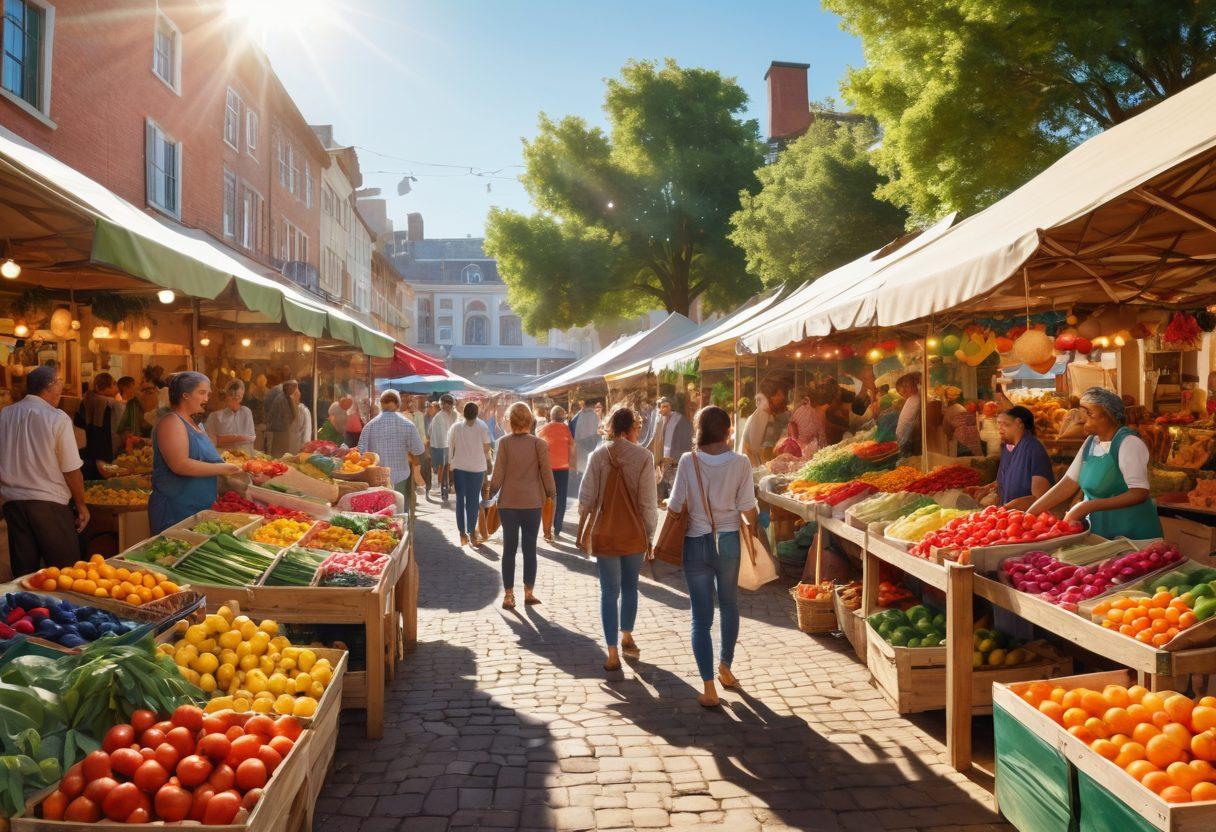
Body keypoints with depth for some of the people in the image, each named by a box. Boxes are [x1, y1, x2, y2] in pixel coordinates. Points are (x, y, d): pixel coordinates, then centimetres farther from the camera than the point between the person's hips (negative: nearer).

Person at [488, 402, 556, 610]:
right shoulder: (539, 444, -7)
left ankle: (508, 595, 10)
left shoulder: (504, 442, -7)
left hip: (508, 503, 0)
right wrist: (551, 493, 13)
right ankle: (529, 592, 16)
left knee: (509, 548, 8)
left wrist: (491, 492, 10)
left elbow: (498, 473, -6)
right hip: (532, 503, 0)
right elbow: (546, 472, -2)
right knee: (530, 548, 11)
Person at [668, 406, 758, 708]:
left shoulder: (688, 462, -12)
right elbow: (748, 508, -7)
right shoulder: (740, 463, -10)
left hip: (696, 543, -1)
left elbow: (675, 506, -10)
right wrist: (756, 529, 14)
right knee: (729, 604, 25)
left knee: (701, 616, 6)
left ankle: (709, 688, 5)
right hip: (729, 541, 2)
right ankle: (725, 668, 38)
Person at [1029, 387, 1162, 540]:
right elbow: (1067, 485, 3)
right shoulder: (1090, 443, 6)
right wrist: (1029, 515, -5)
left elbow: (1139, 494, -21)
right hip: (1099, 531, 6)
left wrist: (1088, 506, -26)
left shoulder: (1128, 443, -13)